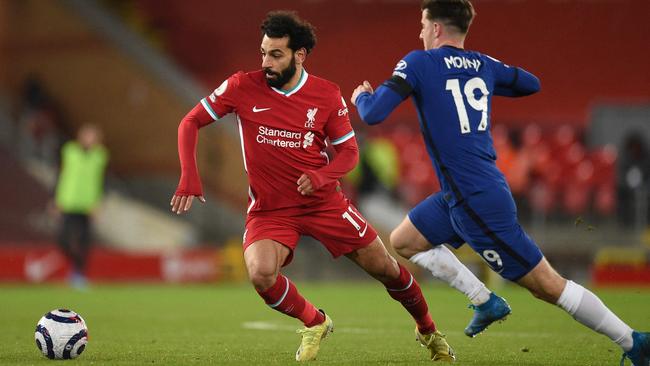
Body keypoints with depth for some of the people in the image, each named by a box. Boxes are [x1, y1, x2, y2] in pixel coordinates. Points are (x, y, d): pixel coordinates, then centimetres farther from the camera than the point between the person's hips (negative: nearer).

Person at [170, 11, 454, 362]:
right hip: (269, 208, -1)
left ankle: (427, 331, 33)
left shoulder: (327, 94, -7)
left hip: (323, 201, 1)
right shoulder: (242, 87, -10)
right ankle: (314, 323, 2)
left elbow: (349, 151, 1)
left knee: (384, 267, 4)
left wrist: (321, 175, -21)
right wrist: (189, 178, -17)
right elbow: (190, 123, -3)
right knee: (261, 274, -28)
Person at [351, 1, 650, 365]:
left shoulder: (419, 63, -10)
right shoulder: (484, 65, 9)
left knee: (547, 285, -6)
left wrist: (362, 97, 9)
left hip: (478, 201, -8)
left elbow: (374, 114, -14)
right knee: (403, 242, 18)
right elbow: (531, 83, 25)